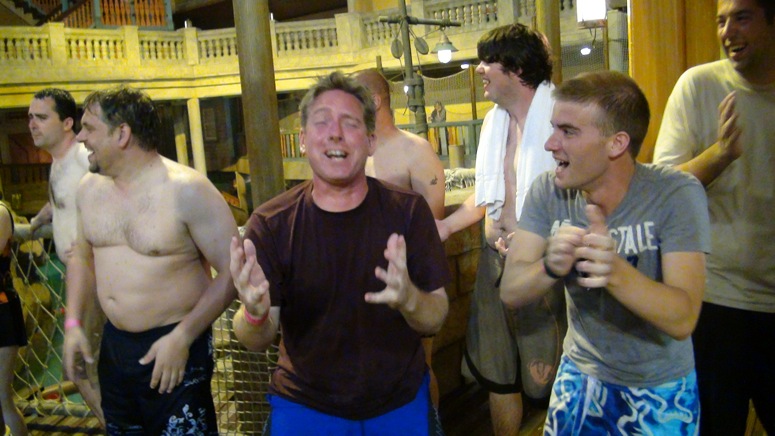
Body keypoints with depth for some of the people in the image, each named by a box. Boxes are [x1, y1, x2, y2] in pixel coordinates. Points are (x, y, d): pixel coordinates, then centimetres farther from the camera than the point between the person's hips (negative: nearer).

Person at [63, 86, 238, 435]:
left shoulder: (187, 190, -17)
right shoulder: (90, 187, 3)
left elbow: (232, 270, -16)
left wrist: (182, 337, -19)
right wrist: (73, 322, 6)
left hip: (176, 346, -6)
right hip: (113, 344, 6)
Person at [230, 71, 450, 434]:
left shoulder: (408, 211, -11)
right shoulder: (271, 223, -12)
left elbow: (436, 320, -11)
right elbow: (257, 342, -11)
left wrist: (409, 298, -34)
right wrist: (255, 313, -35)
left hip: (402, 405, 1)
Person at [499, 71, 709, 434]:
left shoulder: (676, 195, -22)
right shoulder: (548, 190, -13)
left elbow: (683, 319, -28)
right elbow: (510, 292, -16)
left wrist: (616, 271, -46)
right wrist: (551, 267, -38)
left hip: (659, 390, -2)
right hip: (581, 376, 3)